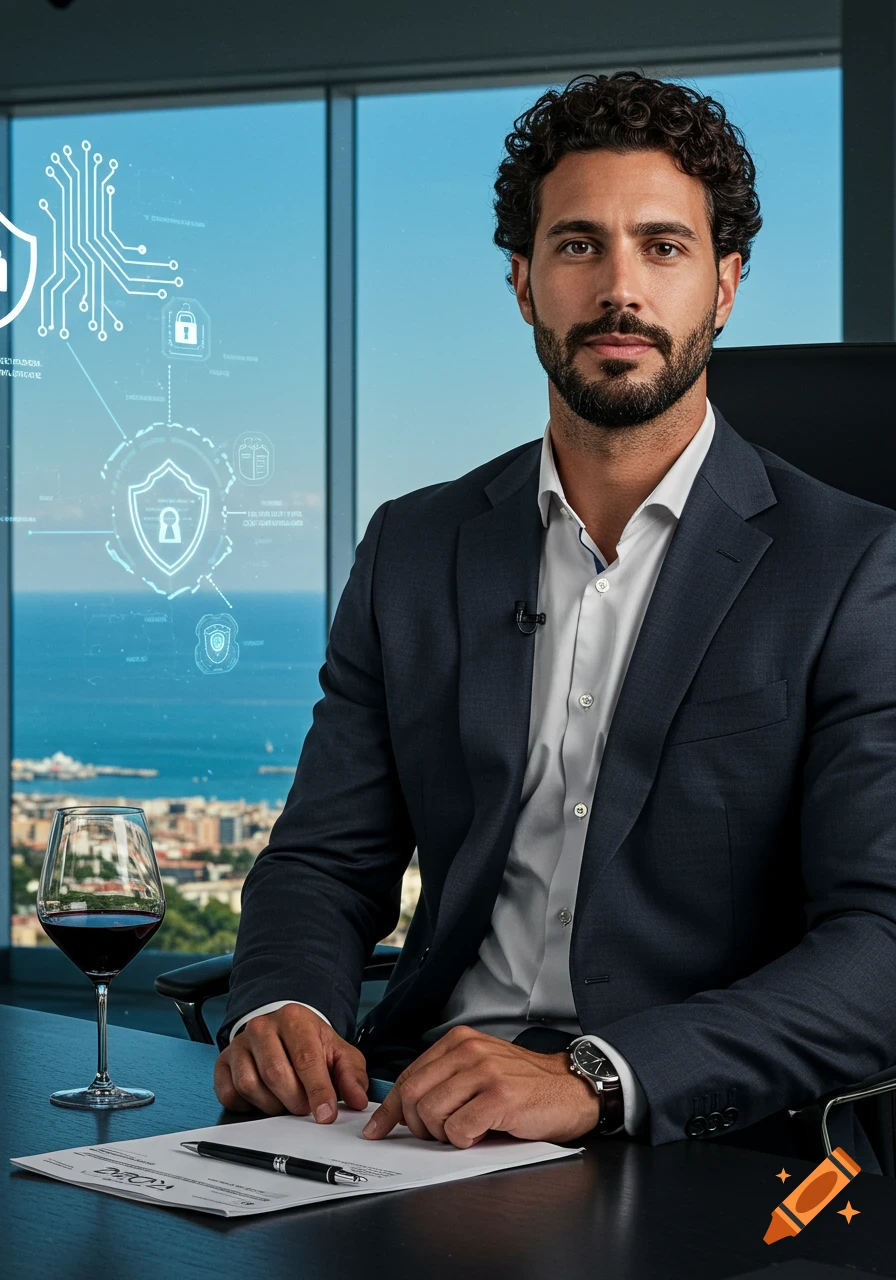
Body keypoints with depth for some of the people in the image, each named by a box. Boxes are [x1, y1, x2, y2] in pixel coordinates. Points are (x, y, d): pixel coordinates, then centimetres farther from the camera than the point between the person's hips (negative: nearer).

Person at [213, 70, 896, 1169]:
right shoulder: (415, 551, 14)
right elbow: (326, 861, 15)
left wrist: (594, 1078, -25)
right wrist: (284, 1009, -9)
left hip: (701, 1147, -4)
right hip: (429, 1121, 4)